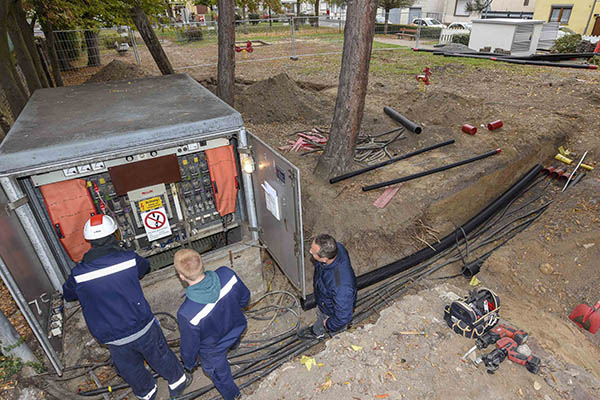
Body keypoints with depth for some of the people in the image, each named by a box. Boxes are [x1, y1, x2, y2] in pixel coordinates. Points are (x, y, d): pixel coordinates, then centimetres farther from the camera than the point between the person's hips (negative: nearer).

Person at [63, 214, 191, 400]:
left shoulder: (78, 274, -14)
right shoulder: (129, 259, -19)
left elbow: (67, 295, 9)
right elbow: (144, 266, 6)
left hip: (114, 339, 2)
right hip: (142, 328, -1)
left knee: (130, 368, 27)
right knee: (160, 356, 24)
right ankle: (177, 382, 47)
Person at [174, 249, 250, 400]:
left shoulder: (187, 314, -44)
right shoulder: (227, 274, -35)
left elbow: (189, 345, -23)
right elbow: (245, 298, -13)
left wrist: (189, 363, 1)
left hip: (214, 350, -4)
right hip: (237, 328, 4)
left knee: (219, 374, 32)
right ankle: (234, 345, 78)